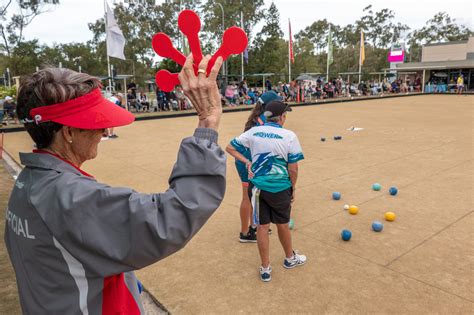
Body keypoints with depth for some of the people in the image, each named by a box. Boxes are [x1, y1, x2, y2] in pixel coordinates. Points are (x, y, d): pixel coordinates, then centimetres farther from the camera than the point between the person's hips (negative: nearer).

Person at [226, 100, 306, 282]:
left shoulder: (253, 132, -1)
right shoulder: (289, 136, -11)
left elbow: (230, 148, 4)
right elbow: (293, 168, -9)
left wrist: (247, 162, 3)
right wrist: (293, 188, 5)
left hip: (257, 187, 2)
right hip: (280, 188, -2)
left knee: (262, 227, 11)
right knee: (282, 225, 18)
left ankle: (265, 269, 23)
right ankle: (290, 259, 42)